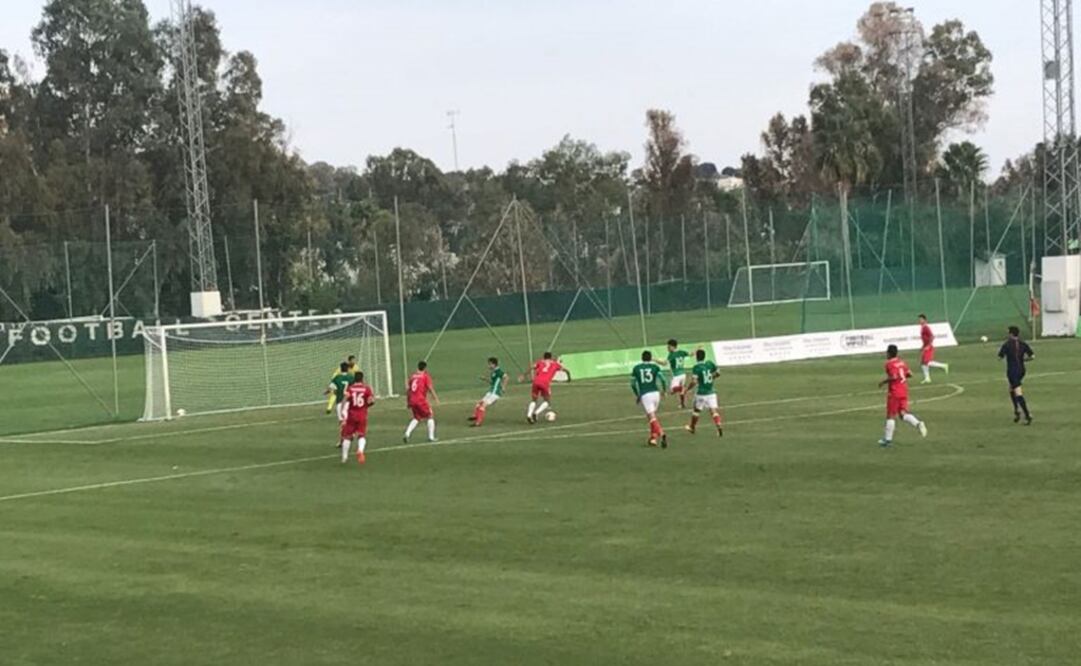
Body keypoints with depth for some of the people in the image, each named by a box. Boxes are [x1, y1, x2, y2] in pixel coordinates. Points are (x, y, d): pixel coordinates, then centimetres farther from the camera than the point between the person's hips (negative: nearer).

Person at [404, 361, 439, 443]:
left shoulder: (413, 376, 14)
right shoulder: (426, 376, -1)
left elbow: (407, 389, 14)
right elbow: (430, 388, -11)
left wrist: (408, 401, 21)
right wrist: (436, 398, -7)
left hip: (412, 400, 6)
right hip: (421, 400, -6)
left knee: (416, 418, 19)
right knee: (430, 417, 10)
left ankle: (407, 434, 2)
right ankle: (431, 437, 6)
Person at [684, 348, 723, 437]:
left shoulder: (696, 367, -15)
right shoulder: (710, 364, 0)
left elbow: (694, 382, -21)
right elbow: (717, 373, 10)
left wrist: (687, 390, -8)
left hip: (701, 393, -3)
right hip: (711, 392, 4)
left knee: (697, 410, 15)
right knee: (713, 410, -1)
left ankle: (692, 427, 31)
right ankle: (719, 426, -19)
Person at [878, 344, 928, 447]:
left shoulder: (890, 364, -13)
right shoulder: (901, 362, 10)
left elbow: (894, 377, -24)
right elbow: (909, 374, 9)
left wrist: (884, 382, -11)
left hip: (894, 392, -7)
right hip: (904, 391, 7)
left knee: (891, 416, 2)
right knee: (903, 413, 7)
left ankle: (888, 439, 7)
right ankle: (918, 423, -19)